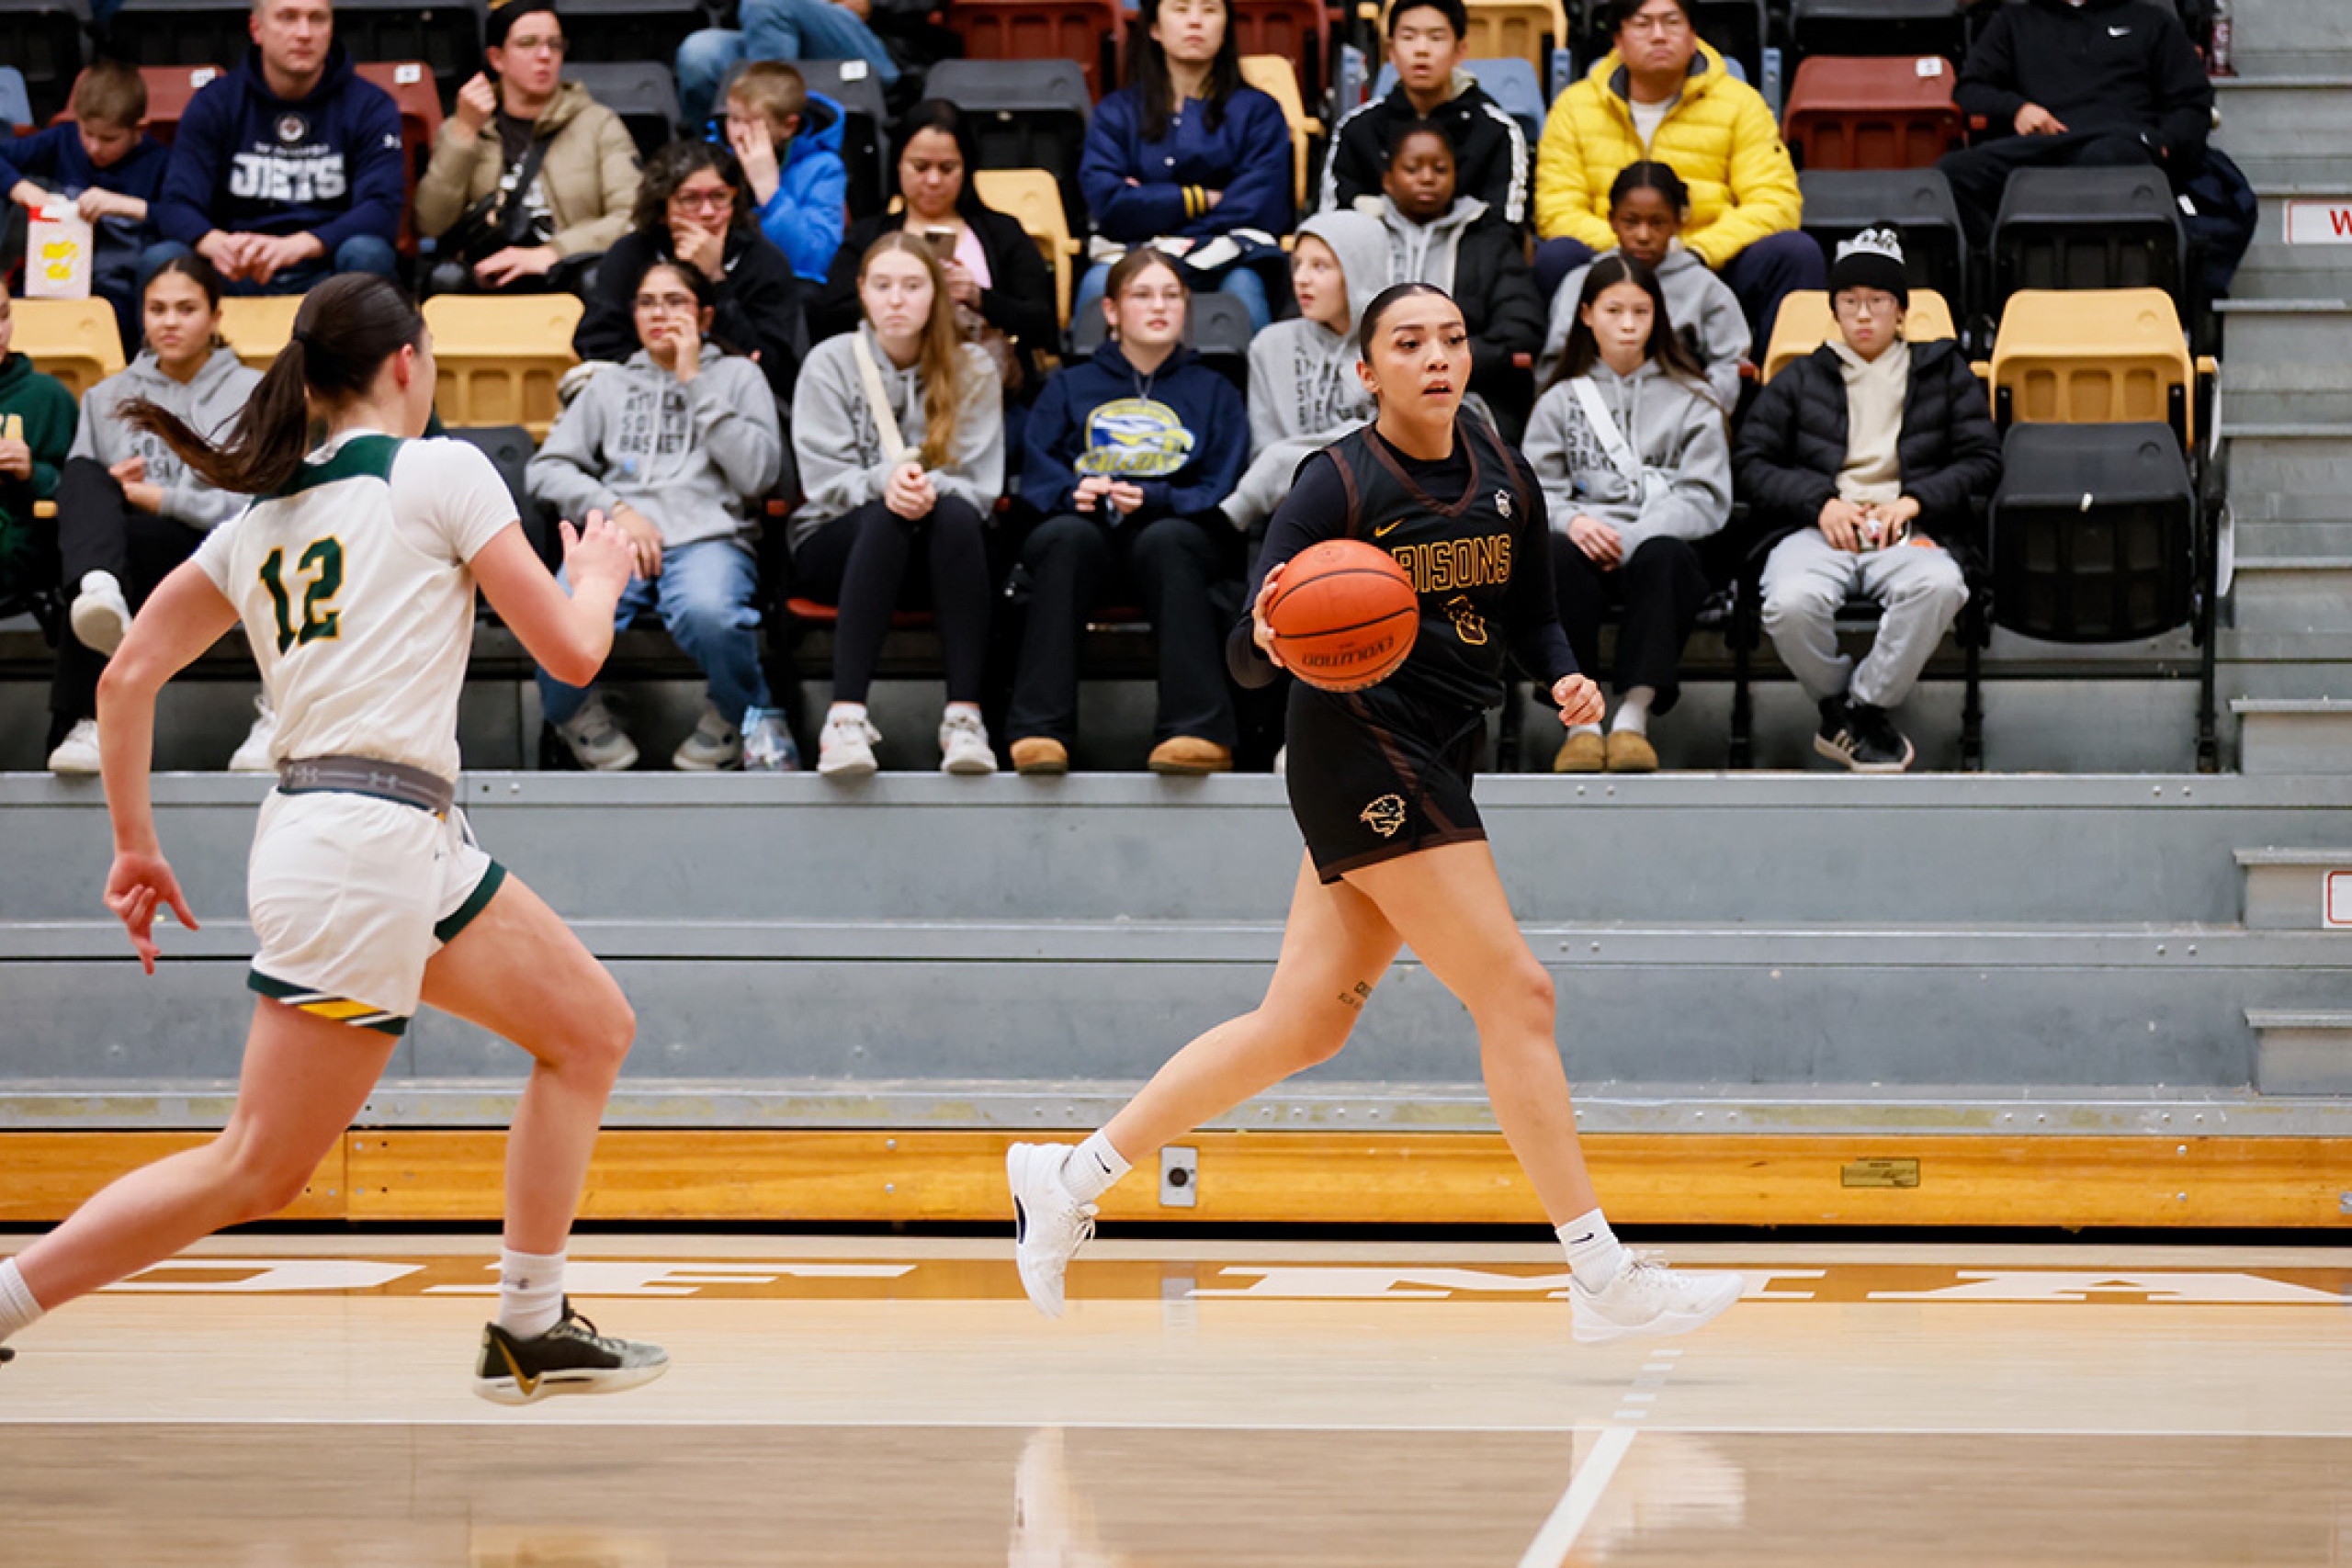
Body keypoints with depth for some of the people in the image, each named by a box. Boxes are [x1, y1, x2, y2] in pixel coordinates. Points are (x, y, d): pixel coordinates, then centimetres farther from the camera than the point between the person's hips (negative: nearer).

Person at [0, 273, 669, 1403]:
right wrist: (599, 576, 20)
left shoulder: (259, 520, 16)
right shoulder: (438, 471, -3)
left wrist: (136, 846, 21)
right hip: (365, 846, -9)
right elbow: (569, 650, -2)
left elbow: (127, 678, 14)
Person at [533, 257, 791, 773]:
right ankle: (582, 723, -3)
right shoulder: (611, 385, 27)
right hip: (618, 539, 2)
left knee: (708, 614, -40)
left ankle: (743, 717, -9)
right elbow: (545, 470, 15)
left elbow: (759, 473, 3)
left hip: (708, 537, -2)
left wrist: (694, 382, 4)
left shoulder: (736, 375, 21)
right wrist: (616, 509, -3)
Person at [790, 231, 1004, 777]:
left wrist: (930, 488, -27)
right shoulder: (829, 363, 2)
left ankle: (964, 715, -42)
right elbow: (825, 480, -6)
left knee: (956, 514, -34)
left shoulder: (972, 369, 5)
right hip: (835, 542, -1)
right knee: (887, 517, -36)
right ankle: (846, 716, -48)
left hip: (948, 548, 1)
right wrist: (884, 482, -29)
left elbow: (981, 485, -3)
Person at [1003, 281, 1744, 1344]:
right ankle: (1602, 1278, -7)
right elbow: (1246, 658, -13)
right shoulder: (1339, 484, -10)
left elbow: (1530, 619, 20)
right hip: (1362, 749, -8)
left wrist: (1564, 680, -1)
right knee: (1514, 991, -11)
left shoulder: (1502, 481, 8)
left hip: (1434, 765, 8)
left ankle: (1071, 1175, 19)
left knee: (1303, 1026, 9)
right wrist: (1270, 637, -36)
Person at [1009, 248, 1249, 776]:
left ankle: (1200, 729, -46)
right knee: (1064, 535, -35)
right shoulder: (1069, 387, 23)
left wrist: (1152, 500, -13)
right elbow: (1038, 480, 10)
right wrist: (1073, 492, -14)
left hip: (1180, 536, -1)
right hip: (1090, 539, 1)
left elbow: (1223, 492, 6)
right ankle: (1038, 729, -44)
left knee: (1164, 540, -37)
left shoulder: (1212, 391, 20)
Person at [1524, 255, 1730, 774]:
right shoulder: (1561, 400, 19)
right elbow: (1536, 490, 8)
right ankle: (1580, 721, -36)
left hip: (1661, 543, -1)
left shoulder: (1691, 399, 14)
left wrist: (1633, 539, -13)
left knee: (1662, 556, -37)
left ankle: (1633, 716, -39)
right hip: (1587, 543, 1)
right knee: (1559, 555, -35)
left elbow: (1704, 498, 3)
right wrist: (1572, 521, -16)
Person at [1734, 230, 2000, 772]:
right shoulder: (1801, 379, 23)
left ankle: (1867, 706, -19)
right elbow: (1751, 460, 13)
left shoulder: (1943, 371, 21)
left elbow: (1983, 459, 13)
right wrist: (1821, 503, -4)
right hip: (1820, 529, 0)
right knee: (1792, 602, -36)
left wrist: (1915, 501, -4)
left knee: (1938, 586, -38)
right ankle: (1837, 705, -8)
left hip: (1908, 530, 0)